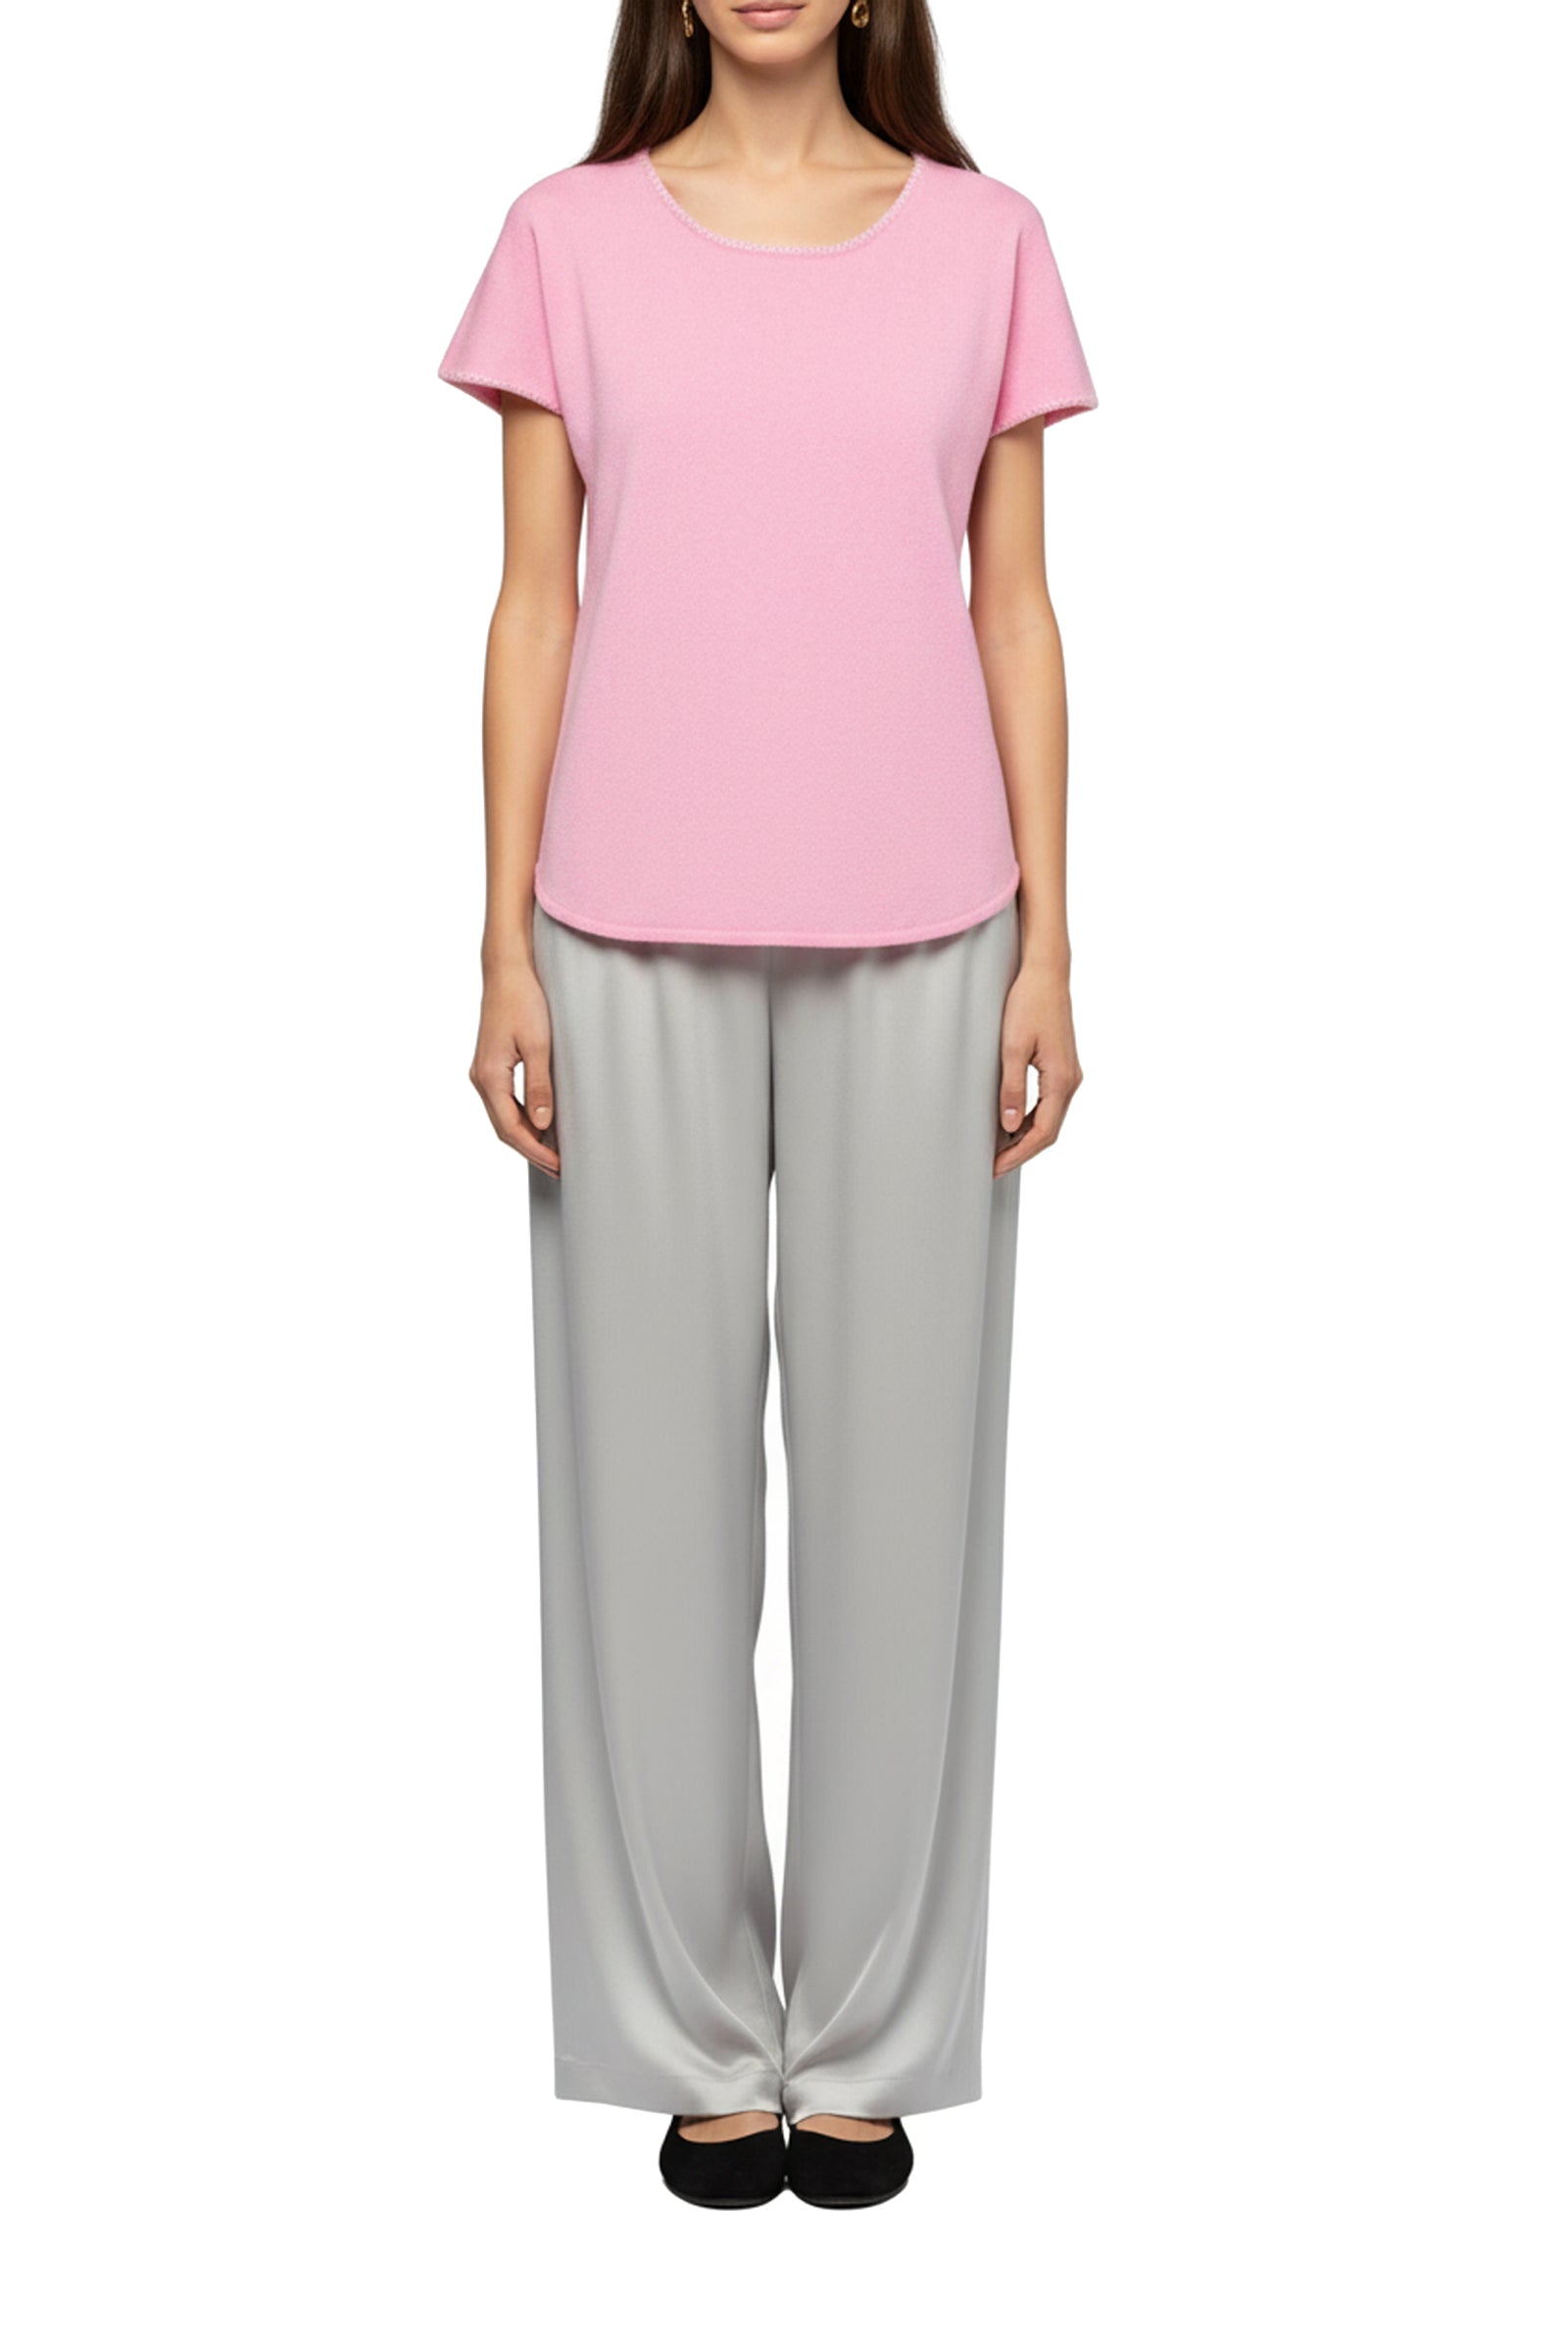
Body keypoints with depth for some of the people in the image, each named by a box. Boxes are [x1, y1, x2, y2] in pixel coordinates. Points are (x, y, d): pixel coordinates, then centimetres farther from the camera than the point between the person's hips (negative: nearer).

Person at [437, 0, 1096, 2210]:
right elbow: (534, 605, 4)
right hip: (637, 939, 0)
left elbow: (1013, 612, 6)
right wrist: (506, 953, -2)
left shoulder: (984, 240, 7)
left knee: (899, 1465, 5)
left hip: (912, 941, 1)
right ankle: (697, 2031, 21)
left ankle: (867, 2038, 22)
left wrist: (1047, 947, 0)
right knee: (654, 1465, 4)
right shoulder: (571, 237, 6)